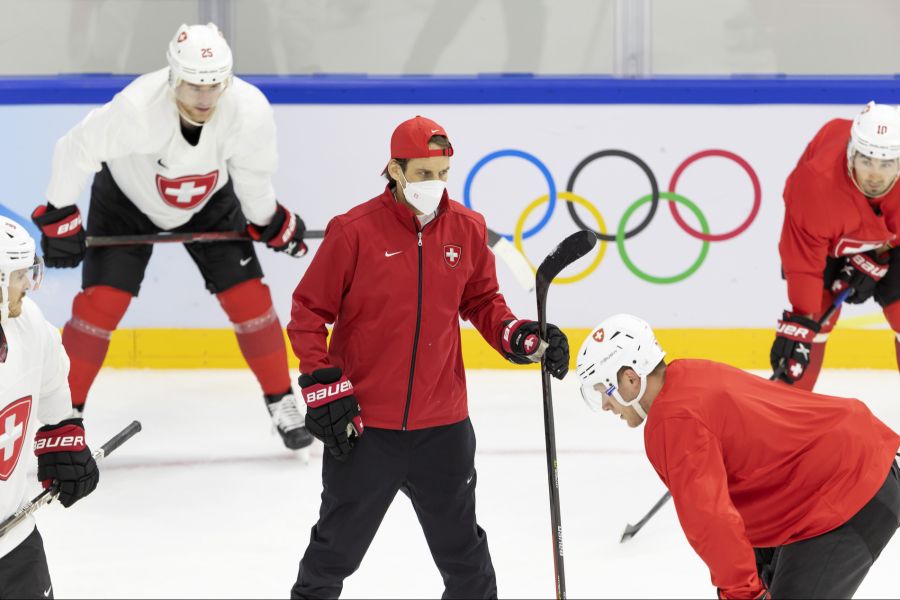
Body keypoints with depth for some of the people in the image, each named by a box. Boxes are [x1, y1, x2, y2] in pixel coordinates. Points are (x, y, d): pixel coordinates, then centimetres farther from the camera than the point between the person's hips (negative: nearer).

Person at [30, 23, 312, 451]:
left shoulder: (250, 110, -33)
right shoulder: (137, 109, -41)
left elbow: (252, 174, -11)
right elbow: (77, 149, -26)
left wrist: (271, 223, 1)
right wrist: (59, 218, -19)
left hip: (208, 200, 2)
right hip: (126, 197, -2)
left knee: (249, 298, -4)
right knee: (101, 301, -11)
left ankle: (282, 404, 13)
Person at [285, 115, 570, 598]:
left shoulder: (467, 229, 0)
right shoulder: (354, 231, -12)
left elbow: (481, 301, 14)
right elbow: (308, 312, -6)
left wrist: (521, 337, -4)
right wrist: (324, 388, -12)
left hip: (442, 425, 3)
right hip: (362, 425, -3)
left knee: (462, 546, 16)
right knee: (337, 546, 12)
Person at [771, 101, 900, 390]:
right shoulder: (814, 182, -42)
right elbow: (803, 260, -34)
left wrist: (874, 261, -19)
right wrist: (798, 326, -38)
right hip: (828, 238, -2)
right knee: (819, 310, -13)